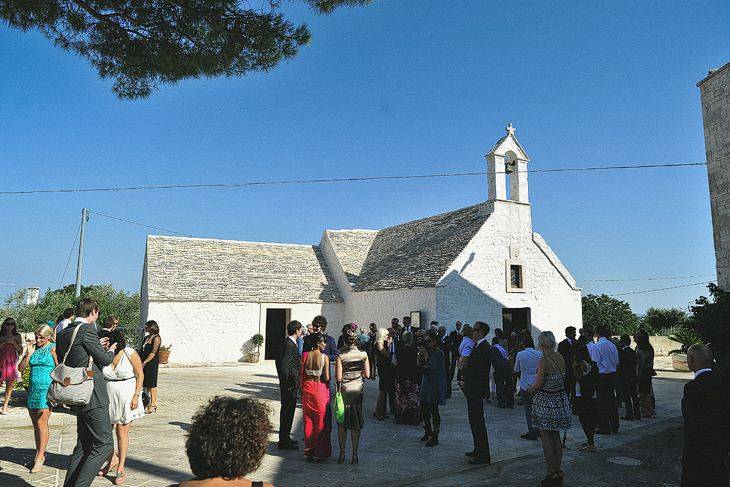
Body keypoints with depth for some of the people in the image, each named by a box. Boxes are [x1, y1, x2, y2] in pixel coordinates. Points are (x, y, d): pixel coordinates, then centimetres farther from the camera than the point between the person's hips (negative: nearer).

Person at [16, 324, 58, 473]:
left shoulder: (53, 348, -6)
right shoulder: (32, 347, 10)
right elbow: (21, 368, 9)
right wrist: (28, 354, -4)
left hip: (47, 389, -6)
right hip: (33, 389, 6)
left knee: (41, 423, -6)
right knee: (35, 424, 11)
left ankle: (40, 456, 3)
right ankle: (39, 453, 22)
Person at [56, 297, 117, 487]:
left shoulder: (63, 333, 11)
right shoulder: (87, 330, -15)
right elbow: (104, 359, -10)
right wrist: (111, 350, 13)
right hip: (93, 396, -9)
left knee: (83, 445, 20)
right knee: (104, 445, -3)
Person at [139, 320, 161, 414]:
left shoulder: (156, 338, -11)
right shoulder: (146, 338, 15)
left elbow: (153, 353, -16)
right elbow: (142, 351, 18)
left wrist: (144, 363, -16)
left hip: (152, 364, -8)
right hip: (144, 364, 8)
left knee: (152, 384, -4)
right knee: (146, 384, 10)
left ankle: (153, 404, 2)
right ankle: (153, 403, 19)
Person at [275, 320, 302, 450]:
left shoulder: (287, 343, 12)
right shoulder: (290, 345, -19)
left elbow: (278, 361, 19)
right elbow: (284, 365, -25)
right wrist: (288, 383, -19)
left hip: (286, 383, 10)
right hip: (290, 385, -10)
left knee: (286, 411, 18)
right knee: (288, 412, -2)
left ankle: (285, 438, 30)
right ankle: (284, 442, 7)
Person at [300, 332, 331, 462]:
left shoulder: (305, 355, -3)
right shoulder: (325, 357, -15)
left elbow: (302, 375, 2)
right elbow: (327, 378, -16)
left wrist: (302, 390, 13)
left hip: (307, 388, 4)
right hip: (321, 389, -4)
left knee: (308, 421, 16)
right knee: (321, 422, 8)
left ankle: (309, 450, 26)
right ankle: (319, 452, 15)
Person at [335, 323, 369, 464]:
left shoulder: (341, 355, -12)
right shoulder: (363, 354, -5)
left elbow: (338, 377, -13)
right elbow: (367, 374, -1)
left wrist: (346, 375, 5)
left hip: (343, 389, -2)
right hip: (358, 389, 2)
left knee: (342, 423, 11)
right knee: (356, 424, 10)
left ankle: (342, 454, 16)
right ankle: (354, 455, 13)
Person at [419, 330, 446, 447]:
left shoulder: (439, 353, -14)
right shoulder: (428, 351, 9)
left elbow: (431, 367, -21)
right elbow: (419, 365, 6)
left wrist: (425, 354, -17)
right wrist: (420, 353, -5)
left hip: (435, 385, -8)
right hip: (426, 383, 8)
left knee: (434, 411, -2)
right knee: (424, 408, 14)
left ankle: (434, 437, 6)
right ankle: (428, 432, 31)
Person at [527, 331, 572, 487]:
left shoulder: (544, 360, -19)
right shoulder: (560, 358, 2)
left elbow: (538, 384, -19)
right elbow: (562, 379, 12)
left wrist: (529, 390, 2)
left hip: (546, 402, -7)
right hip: (561, 399, 7)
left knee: (546, 436, 3)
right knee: (555, 435, 16)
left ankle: (552, 472, 5)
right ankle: (558, 471, 22)